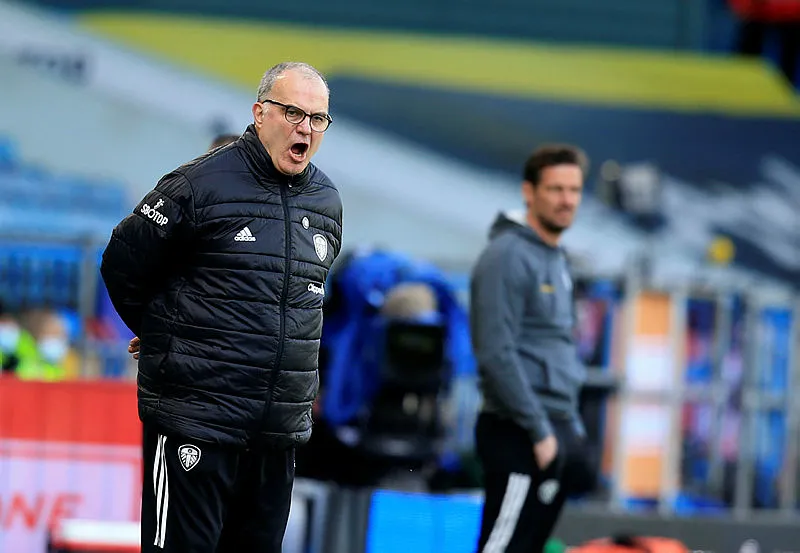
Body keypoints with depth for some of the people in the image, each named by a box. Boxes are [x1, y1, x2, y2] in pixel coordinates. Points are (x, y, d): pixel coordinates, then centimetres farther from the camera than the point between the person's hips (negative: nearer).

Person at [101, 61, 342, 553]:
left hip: (282, 429, 6)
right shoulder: (201, 185, -9)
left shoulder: (328, 201, 11)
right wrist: (164, 337, 11)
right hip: (195, 418, -6)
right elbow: (122, 265, 0)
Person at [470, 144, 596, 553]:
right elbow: (496, 354, -19)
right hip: (519, 436, -9)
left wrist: (573, 427, 18)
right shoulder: (508, 256, -12)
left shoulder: (555, 258, 18)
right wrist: (540, 431, -18)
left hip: (555, 431, 9)